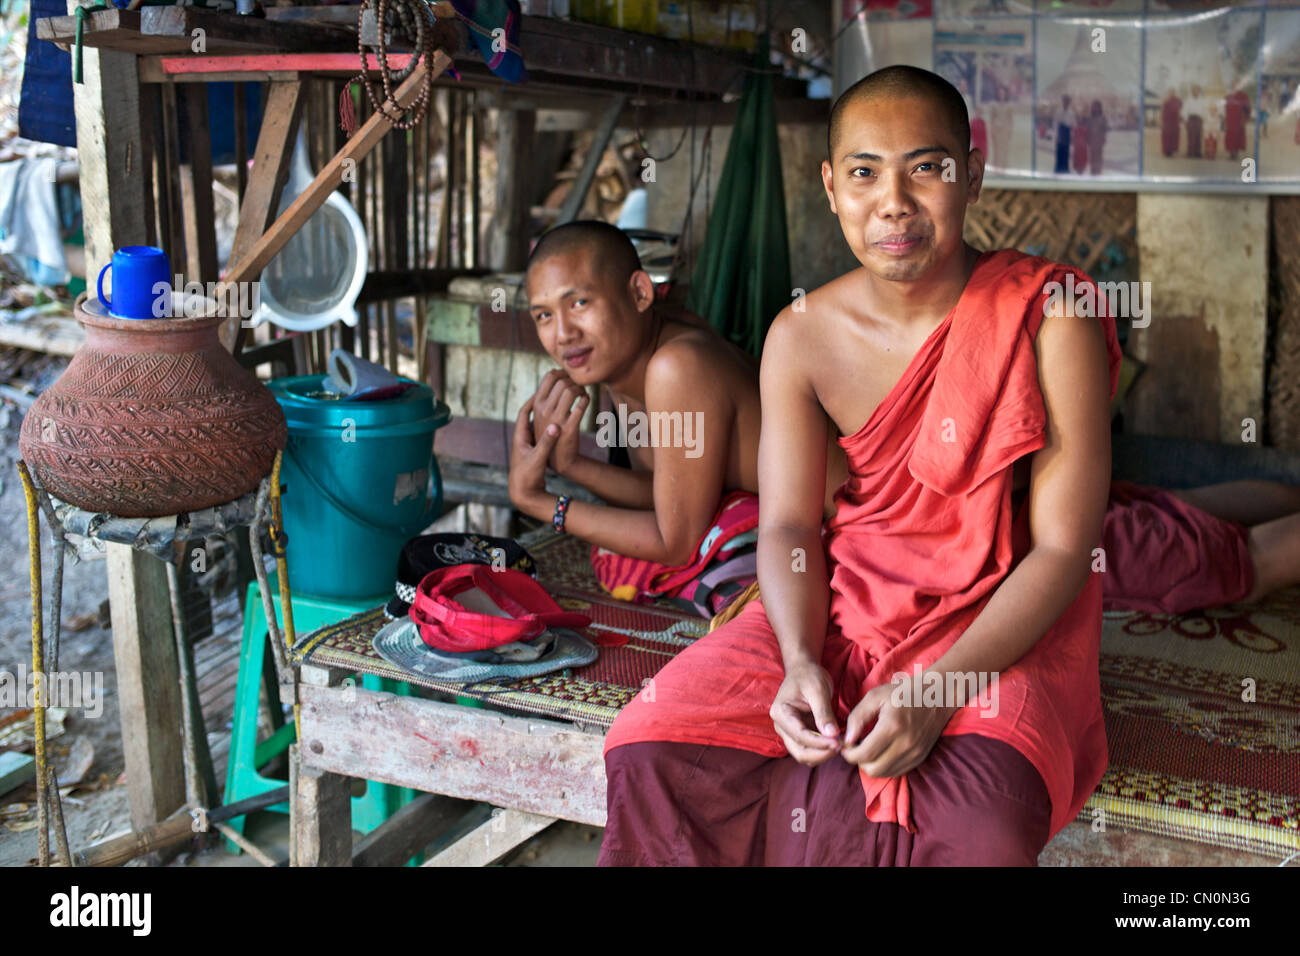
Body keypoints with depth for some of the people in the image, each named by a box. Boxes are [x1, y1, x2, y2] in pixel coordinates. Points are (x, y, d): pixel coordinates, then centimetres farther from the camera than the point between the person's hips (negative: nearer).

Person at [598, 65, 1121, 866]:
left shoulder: (1051, 320, -14)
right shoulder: (802, 338, -5)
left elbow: (1063, 547, -14)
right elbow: (789, 524, -2)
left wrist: (935, 690, -24)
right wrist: (801, 664, -21)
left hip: (1005, 619, -2)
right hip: (848, 600, 3)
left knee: (980, 822, -32)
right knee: (653, 753, -13)